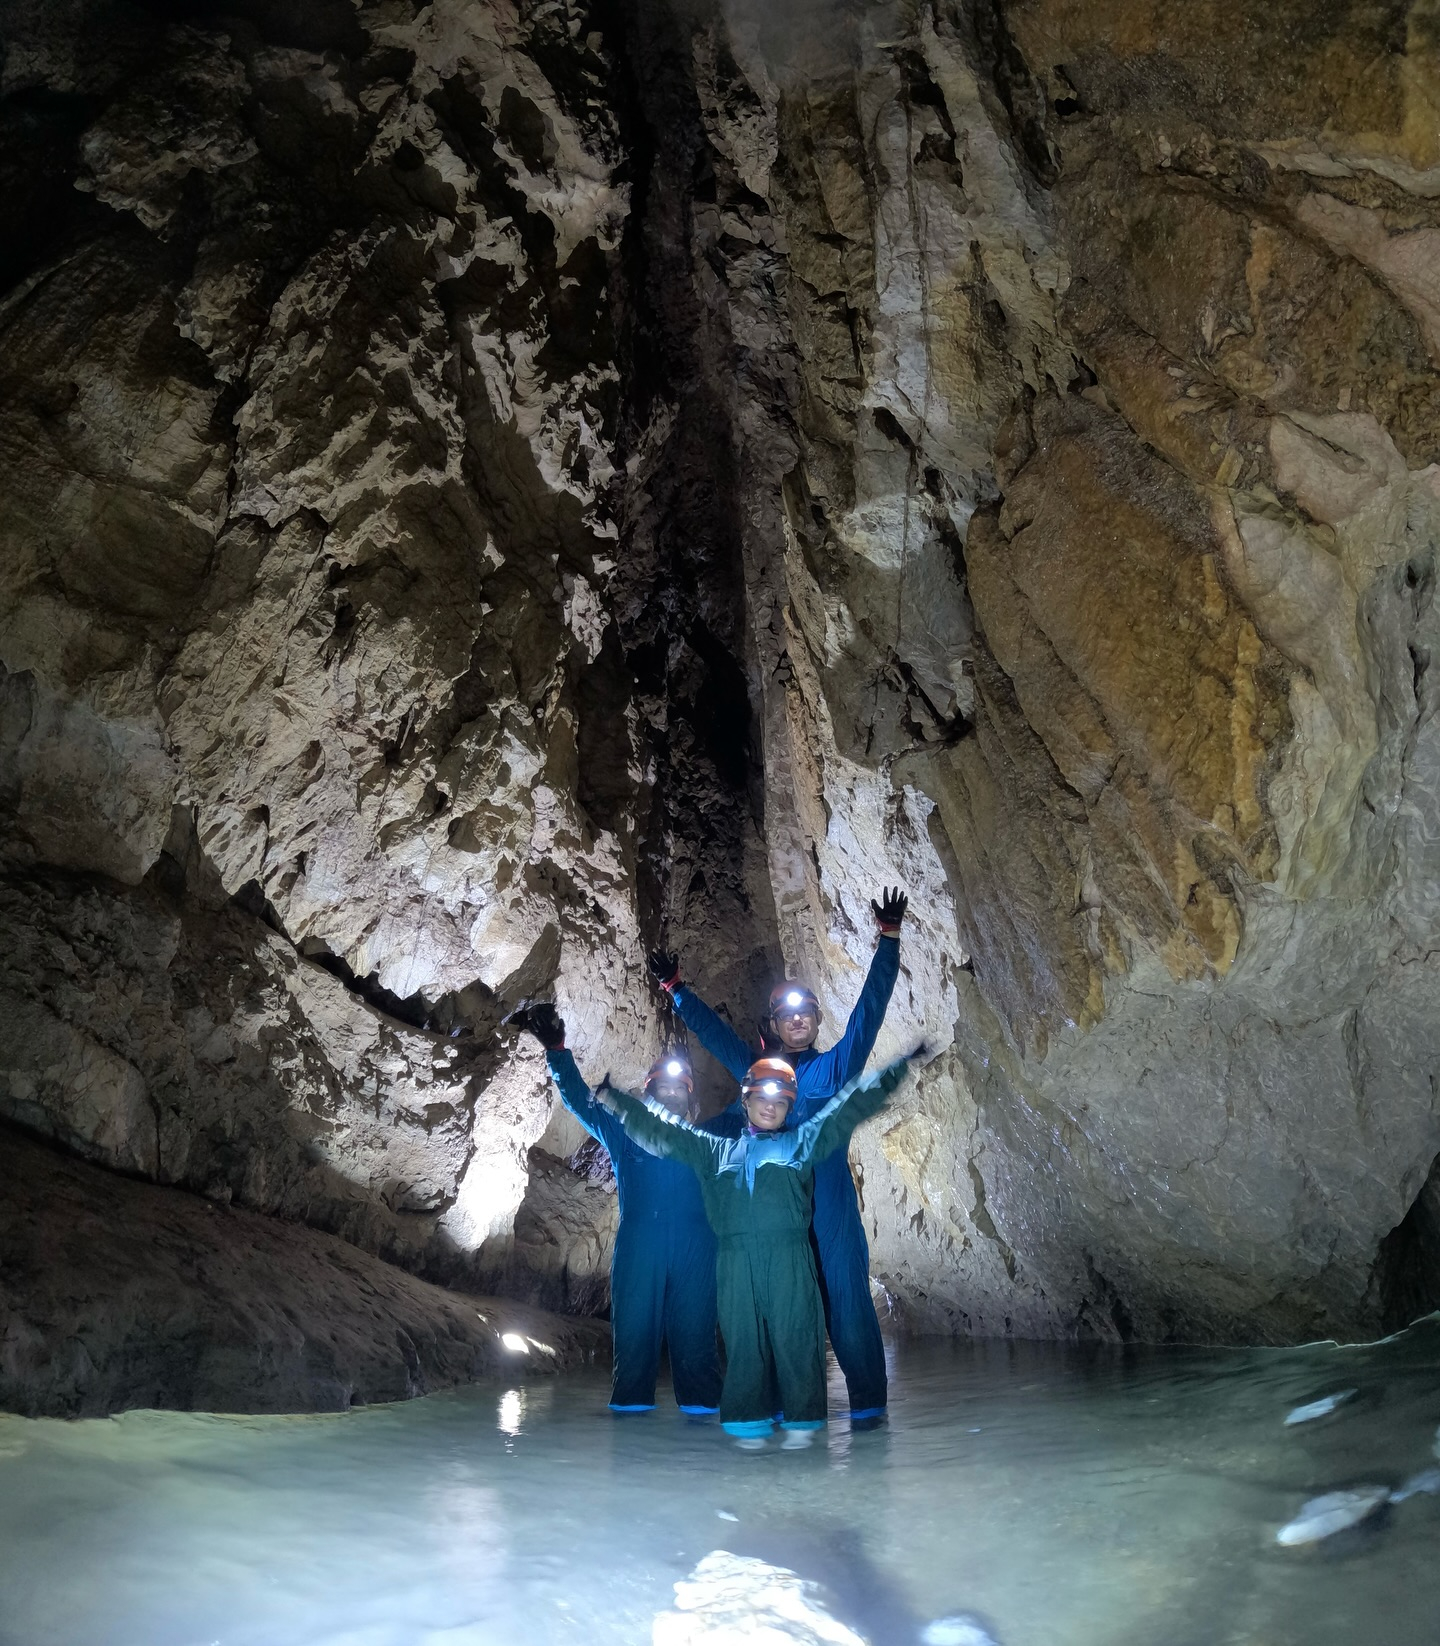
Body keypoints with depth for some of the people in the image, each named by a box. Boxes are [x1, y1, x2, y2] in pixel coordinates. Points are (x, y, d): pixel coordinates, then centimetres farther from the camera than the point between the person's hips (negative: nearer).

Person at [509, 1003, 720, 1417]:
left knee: (694, 1324, -3)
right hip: (638, 1244, 0)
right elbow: (581, 1101, 12)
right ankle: (631, 1398, 5)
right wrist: (556, 1049, 4)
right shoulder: (628, 1133, 17)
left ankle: (699, 1399, 3)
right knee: (634, 1322, -2)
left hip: (694, 1246, 0)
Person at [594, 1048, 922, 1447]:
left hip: (789, 1257, -1)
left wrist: (900, 1067, 13)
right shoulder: (716, 1149, 21)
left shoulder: (802, 1141, 17)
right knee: (743, 1342, 2)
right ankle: (749, 1423, 12)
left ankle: (801, 1420, 8)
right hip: (736, 1260, 1)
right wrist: (614, 1100, 21)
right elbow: (660, 1132, 23)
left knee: (795, 1338, -3)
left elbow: (852, 1104, 15)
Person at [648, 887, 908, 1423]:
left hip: (829, 1208, -3)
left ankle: (867, 1403, 6)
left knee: (845, 1300, -4)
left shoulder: (835, 1067, 9)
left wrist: (888, 940, 1)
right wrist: (676, 990, 29)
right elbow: (714, 1032, 25)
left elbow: (869, 1009, 5)